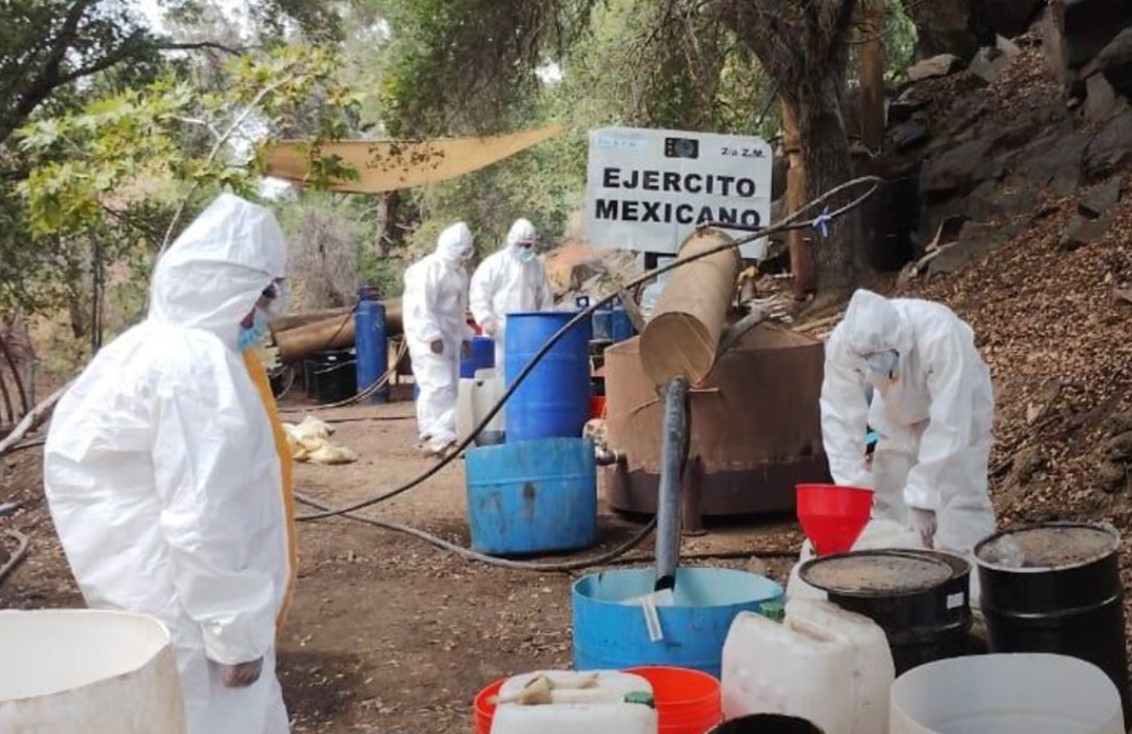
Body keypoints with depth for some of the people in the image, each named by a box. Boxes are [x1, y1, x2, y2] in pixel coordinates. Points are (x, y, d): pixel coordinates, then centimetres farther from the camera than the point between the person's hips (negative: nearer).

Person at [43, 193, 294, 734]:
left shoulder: (142, 349, 9)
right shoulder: (198, 365, -22)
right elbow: (203, 521, -26)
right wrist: (237, 631, -17)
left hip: (152, 604, 10)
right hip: (189, 618, -10)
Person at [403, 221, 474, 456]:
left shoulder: (459, 272, 16)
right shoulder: (429, 269, -13)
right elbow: (422, 307, -19)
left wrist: (464, 335, 20)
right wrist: (432, 336, -24)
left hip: (449, 338, 9)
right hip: (429, 339, -9)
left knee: (449, 388, 9)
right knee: (438, 386, -16)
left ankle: (433, 436, 16)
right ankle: (438, 435, -20)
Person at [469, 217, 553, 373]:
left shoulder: (537, 266, 12)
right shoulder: (495, 263, -3)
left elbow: (545, 299, 19)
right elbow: (478, 293, -6)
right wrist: (485, 319, -13)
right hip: (499, 330, -4)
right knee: (498, 370, -4)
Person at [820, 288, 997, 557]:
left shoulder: (940, 336, -42)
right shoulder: (842, 342, -32)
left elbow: (949, 426, -40)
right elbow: (840, 416, -26)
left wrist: (923, 499, -41)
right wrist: (853, 488, -32)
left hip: (959, 407, -4)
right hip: (899, 414, 4)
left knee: (962, 505, -13)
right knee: (888, 504, 4)